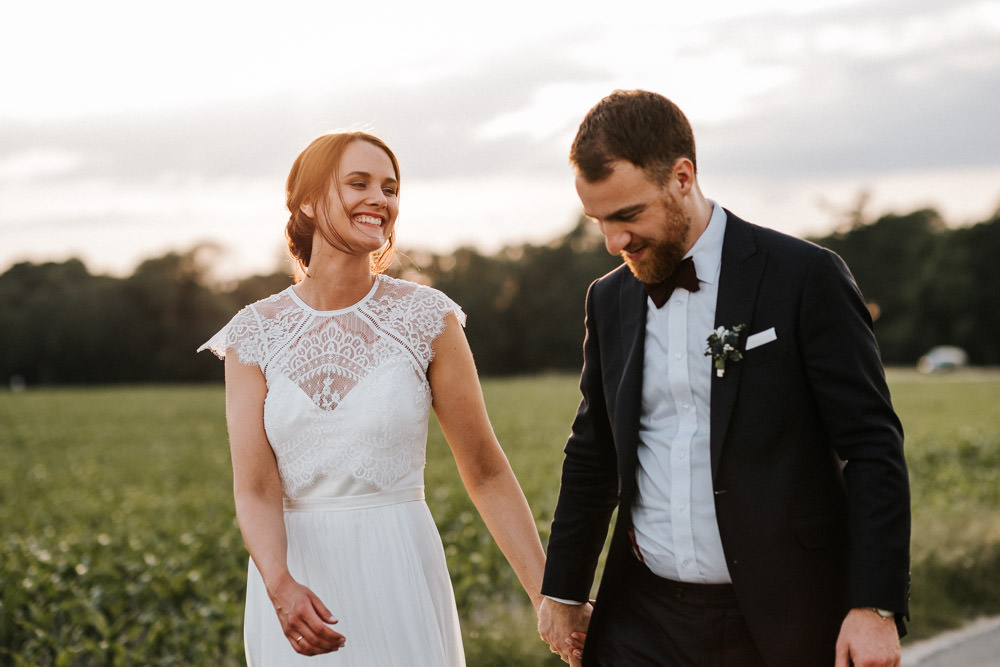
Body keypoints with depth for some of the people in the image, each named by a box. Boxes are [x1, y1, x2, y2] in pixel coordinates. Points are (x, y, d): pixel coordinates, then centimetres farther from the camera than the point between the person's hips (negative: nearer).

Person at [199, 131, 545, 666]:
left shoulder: (426, 318, -5)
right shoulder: (254, 334, -2)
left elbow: (486, 472, -2)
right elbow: (255, 488, -9)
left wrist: (547, 596, -5)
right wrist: (281, 586, -27)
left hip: (399, 575, -1)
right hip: (295, 581, 1)